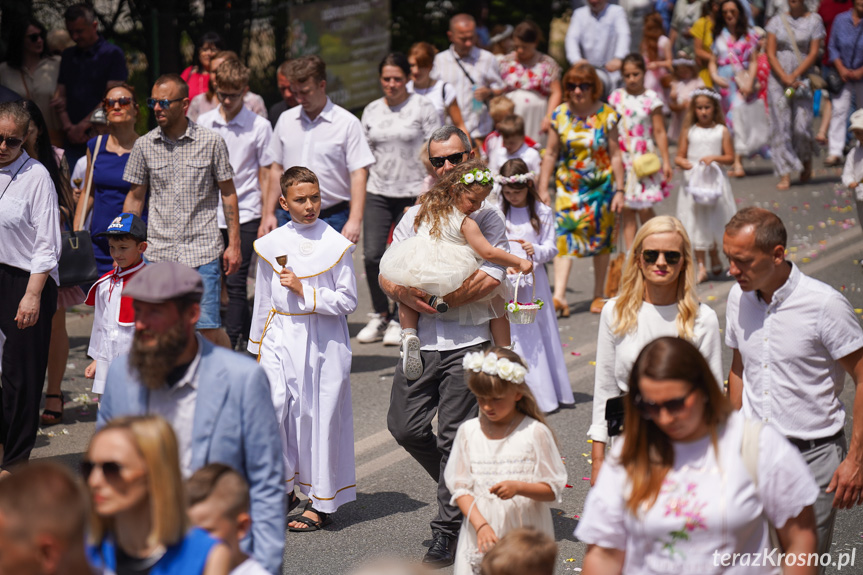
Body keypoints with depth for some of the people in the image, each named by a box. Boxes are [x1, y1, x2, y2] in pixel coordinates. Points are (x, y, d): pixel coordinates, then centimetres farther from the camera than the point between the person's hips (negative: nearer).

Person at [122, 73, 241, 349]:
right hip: (159, 252, 3)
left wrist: (234, 244, 0)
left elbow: (228, 193, 4)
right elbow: (135, 197, 13)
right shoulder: (143, 145, 4)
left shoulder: (211, 142, -2)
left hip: (202, 251, -2)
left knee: (208, 328, -4)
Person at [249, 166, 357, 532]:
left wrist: (304, 292, -13)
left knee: (319, 416, 1)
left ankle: (322, 504, 14)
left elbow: (348, 301, -4)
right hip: (281, 338, 2)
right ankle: (284, 489, 7)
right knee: (271, 407, -13)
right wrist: (257, 348, 18)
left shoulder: (335, 245, -2)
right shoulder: (270, 245, 6)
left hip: (324, 341, -2)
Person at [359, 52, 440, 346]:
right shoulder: (371, 111, 11)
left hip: (413, 194, -3)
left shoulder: (423, 107, -1)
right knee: (372, 255, -7)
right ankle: (379, 314, 13)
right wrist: (359, 192, 9)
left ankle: (398, 320, 15)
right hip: (378, 193, 3)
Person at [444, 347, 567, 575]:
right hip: (480, 536, 2)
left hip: (524, 537, -2)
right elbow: (459, 487, 4)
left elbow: (553, 490, -1)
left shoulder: (535, 433, -3)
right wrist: (481, 525, -10)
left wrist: (518, 487, -19)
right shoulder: (468, 432, 4)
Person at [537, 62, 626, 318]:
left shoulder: (606, 115, -4)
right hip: (568, 186, 0)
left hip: (600, 186, 0)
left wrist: (619, 190, -4)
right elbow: (550, 154, 5)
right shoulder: (560, 115, 0)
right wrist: (542, 189, 4)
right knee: (563, 236, -14)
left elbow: (615, 155, -1)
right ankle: (559, 296, -22)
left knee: (601, 239, 8)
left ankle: (599, 294, 22)